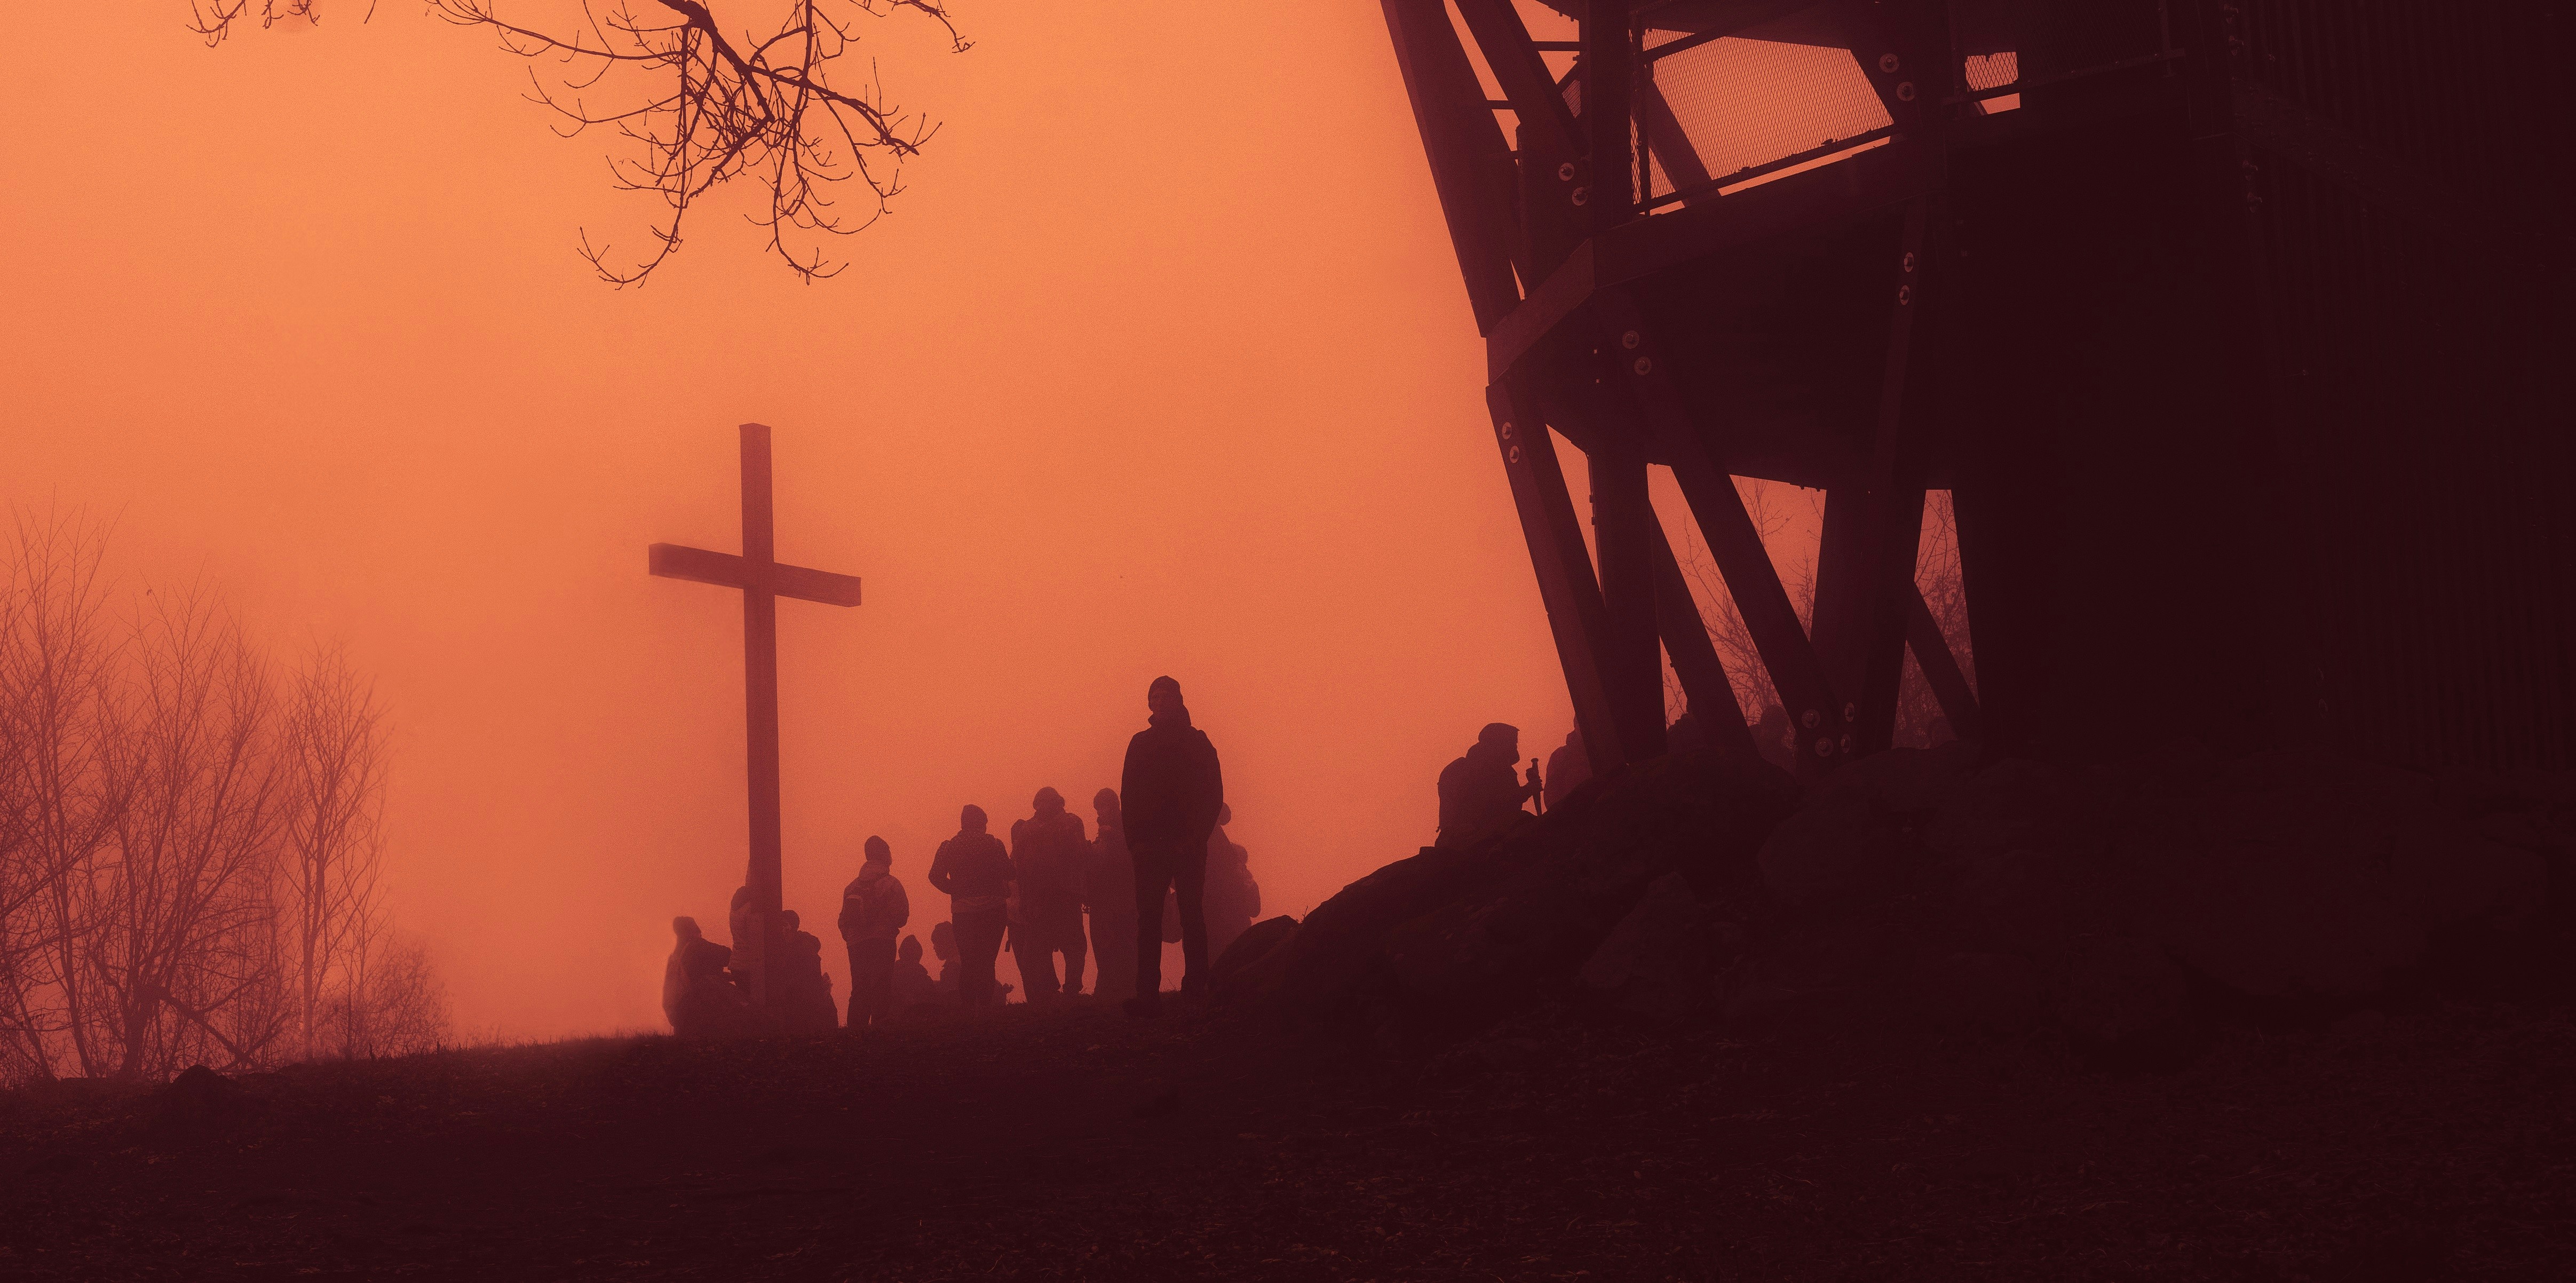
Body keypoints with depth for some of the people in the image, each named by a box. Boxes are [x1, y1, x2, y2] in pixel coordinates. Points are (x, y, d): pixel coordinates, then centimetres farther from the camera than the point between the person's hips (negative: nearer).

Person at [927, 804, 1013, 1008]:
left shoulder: (949, 847, 4)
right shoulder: (994, 844, -2)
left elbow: (936, 877, -4)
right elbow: (1009, 875, -7)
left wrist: (958, 890, 9)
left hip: (962, 912, 2)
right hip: (993, 909, -2)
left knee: (967, 963, 9)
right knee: (986, 963, 3)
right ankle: (985, 1007, -5)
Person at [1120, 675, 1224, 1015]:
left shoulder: (1197, 742, 6)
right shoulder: (1141, 744, 13)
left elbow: (1214, 793, 0)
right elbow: (1128, 795, 9)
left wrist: (1196, 836, -11)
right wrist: (1134, 840, -4)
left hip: (1187, 844, -2)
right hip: (1149, 845, 2)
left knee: (1192, 917, -1)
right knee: (1148, 920, -4)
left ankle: (1195, 988, 3)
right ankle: (1147, 994, -8)